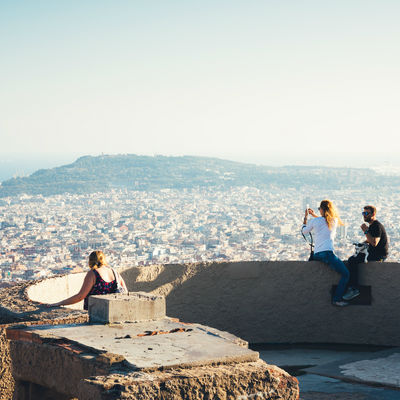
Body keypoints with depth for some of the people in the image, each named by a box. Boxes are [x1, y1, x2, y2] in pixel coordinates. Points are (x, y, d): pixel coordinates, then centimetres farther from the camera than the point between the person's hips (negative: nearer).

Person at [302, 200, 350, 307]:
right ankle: (337, 299, -11)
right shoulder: (334, 221, 7)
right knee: (345, 274, 0)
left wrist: (306, 217, 40)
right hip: (327, 253, -5)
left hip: (316, 254, 5)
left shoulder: (314, 221, 8)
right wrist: (314, 215, 38)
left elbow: (304, 230, 27)